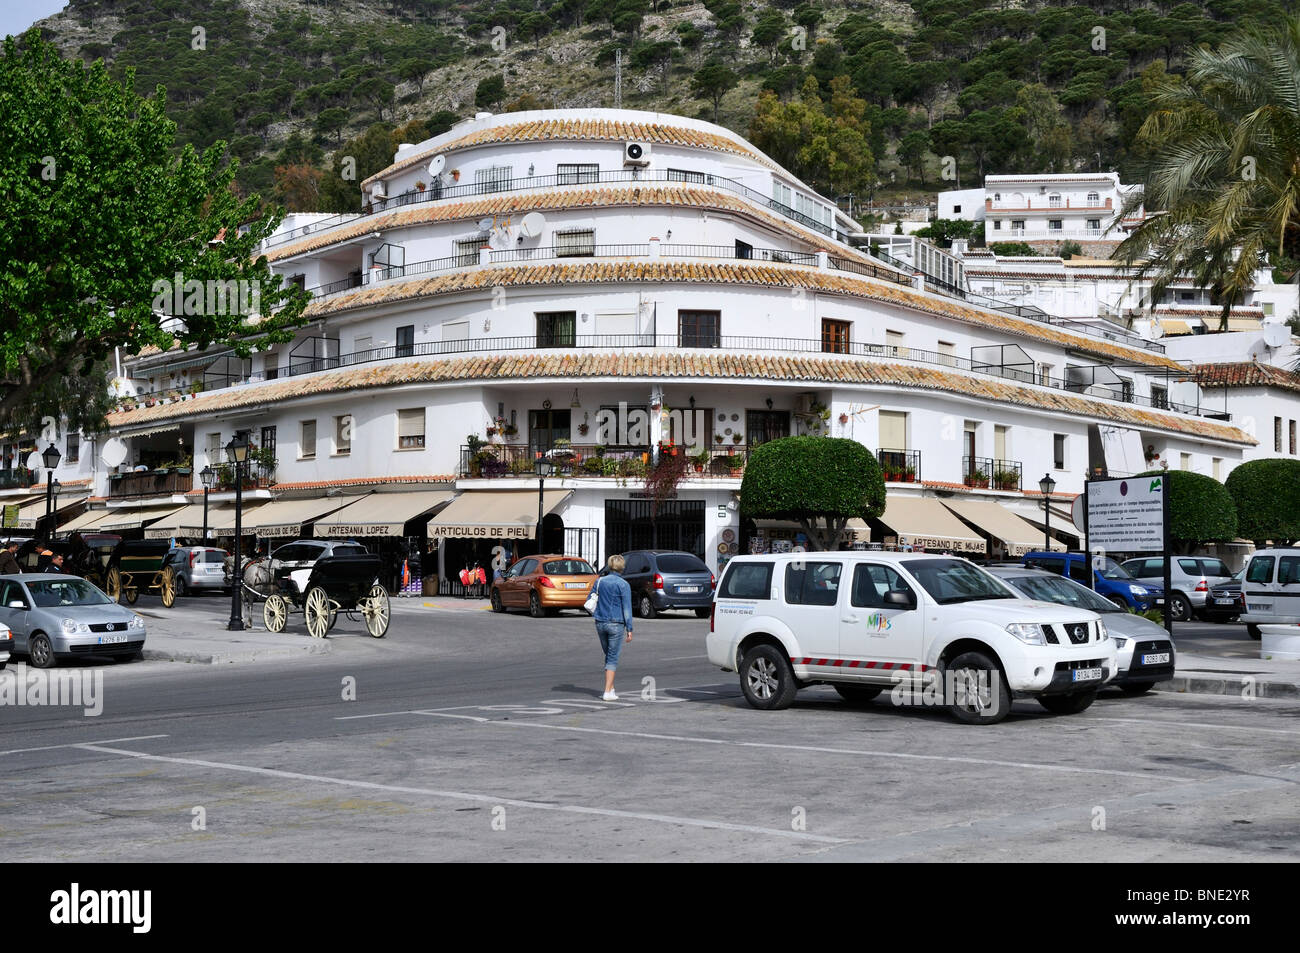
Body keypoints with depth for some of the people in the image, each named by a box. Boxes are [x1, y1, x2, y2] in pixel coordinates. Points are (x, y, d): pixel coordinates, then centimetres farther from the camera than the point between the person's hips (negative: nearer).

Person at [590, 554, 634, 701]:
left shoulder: (599, 581, 5)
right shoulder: (623, 584, -8)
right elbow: (627, 608, -10)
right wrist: (629, 629, -8)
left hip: (600, 623, 4)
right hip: (616, 624, -4)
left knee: (608, 655, 18)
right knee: (613, 658, 0)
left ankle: (611, 687, 21)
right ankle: (608, 692, -5)